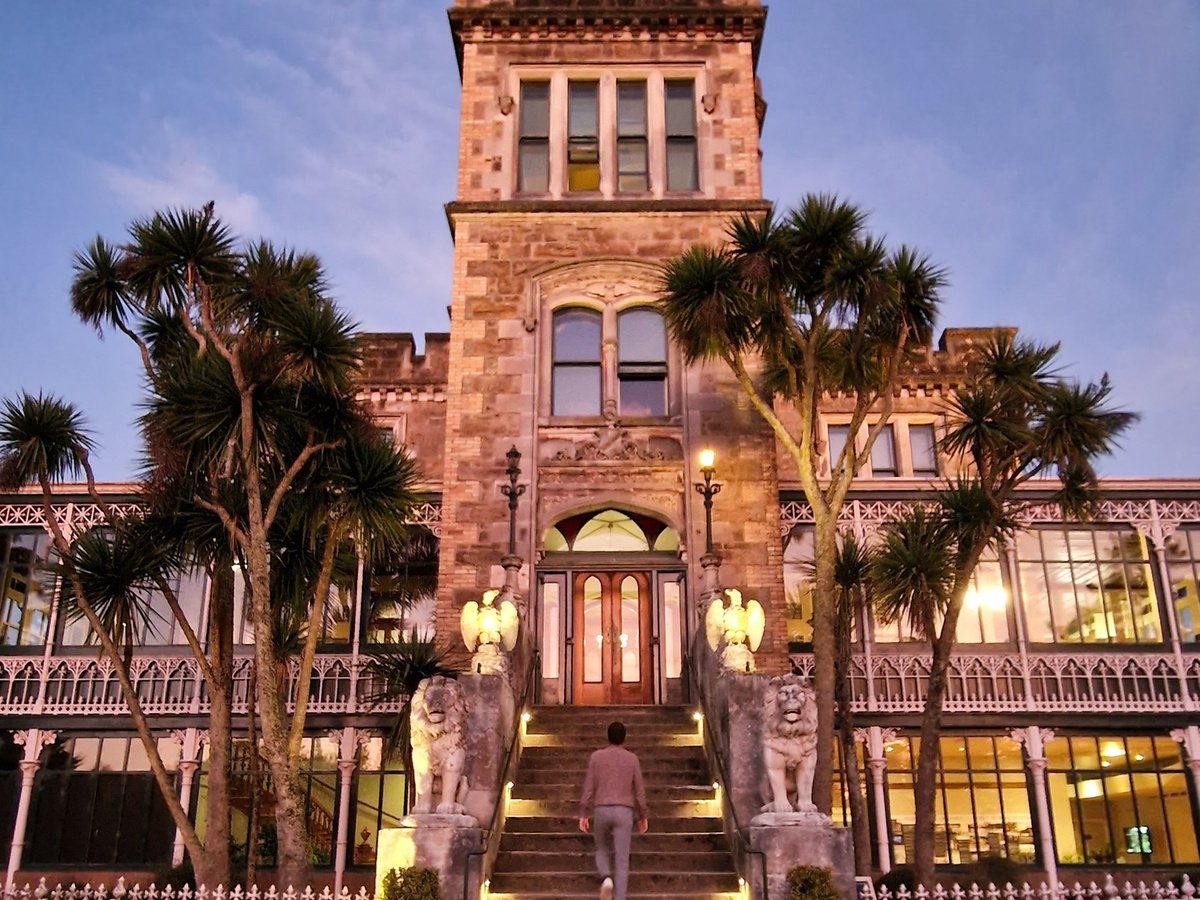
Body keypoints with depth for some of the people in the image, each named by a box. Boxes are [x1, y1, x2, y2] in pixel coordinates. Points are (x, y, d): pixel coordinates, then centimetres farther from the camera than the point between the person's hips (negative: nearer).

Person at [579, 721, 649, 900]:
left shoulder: (596, 757, 3)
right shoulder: (632, 758, 4)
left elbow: (589, 787, 1)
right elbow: (639, 790, 6)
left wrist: (584, 814, 5)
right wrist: (642, 816, 15)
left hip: (601, 810, 1)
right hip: (624, 811, 0)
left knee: (602, 850, 20)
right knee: (622, 860, 3)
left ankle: (606, 878, -8)